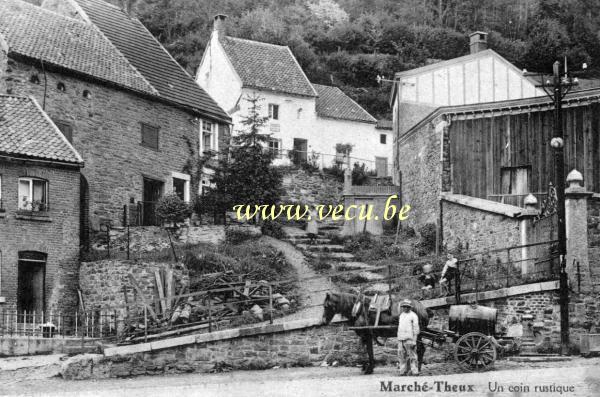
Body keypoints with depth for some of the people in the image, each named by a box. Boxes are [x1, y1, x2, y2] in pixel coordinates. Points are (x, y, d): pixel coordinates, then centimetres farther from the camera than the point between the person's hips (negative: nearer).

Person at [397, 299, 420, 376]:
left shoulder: (413, 316, -2)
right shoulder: (401, 315, 19)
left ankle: (415, 373, -8)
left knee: (412, 357, -8)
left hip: (409, 339, -7)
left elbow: (416, 329, -7)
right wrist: (399, 339, 16)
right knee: (402, 357, 6)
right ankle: (403, 373, 11)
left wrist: (414, 341, -14)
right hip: (401, 339, 7)